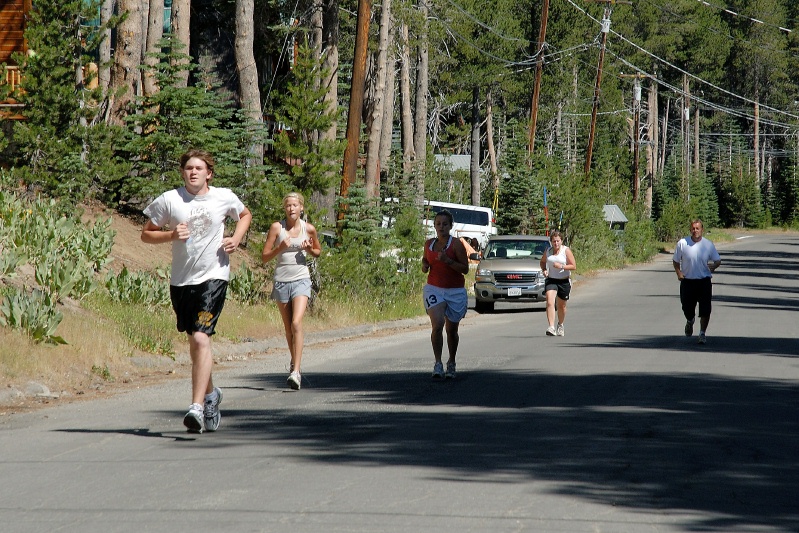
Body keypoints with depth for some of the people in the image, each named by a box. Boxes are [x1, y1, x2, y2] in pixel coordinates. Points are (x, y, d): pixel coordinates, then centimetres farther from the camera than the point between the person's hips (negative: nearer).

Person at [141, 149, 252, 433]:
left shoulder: (225, 198, 1)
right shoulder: (169, 200, -1)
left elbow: (245, 215, 21)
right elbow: (146, 234, 4)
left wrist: (236, 239, 3)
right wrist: (171, 235, -14)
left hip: (213, 277, -3)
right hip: (181, 279, 3)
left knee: (201, 338, -17)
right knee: (194, 341, 15)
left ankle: (197, 406, -21)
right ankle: (210, 393, 39)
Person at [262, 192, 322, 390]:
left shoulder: (309, 229, 1)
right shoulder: (277, 227, -1)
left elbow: (318, 251, 18)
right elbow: (264, 256, 0)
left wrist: (310, 250, -5)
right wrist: (280, 248, -18)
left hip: (301, 280, -2)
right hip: (281, 280, 2)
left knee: (296, 324, -17)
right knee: (288, 327, 12)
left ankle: (296, 372, -23)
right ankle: (294, 363, 34)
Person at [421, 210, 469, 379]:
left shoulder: (456, 244, -8)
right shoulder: (429, 244, 5)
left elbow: (465, 268, -11)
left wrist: (447, 260, -24)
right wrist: (424, 266, -2)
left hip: (455, 291, -2)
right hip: (434, 289, 2)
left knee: (452, 330, 9)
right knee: (437, 325, -19)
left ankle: (451, 364, 29)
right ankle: (438, 364, -17)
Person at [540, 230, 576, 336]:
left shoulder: (566, 251, -6)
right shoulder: (548, 252, 4)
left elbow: (574, 266, -8)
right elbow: (542, 262, 23)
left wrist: (561, 266, -22)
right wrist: (544, 270, 3)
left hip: (564, 281, -1)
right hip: (551, 280, 1)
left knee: (561, 305, 12)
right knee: (550, 303, -20)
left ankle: (560, 325, 39)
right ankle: (551, 327, -26)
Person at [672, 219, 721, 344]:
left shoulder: (708, 245, -1)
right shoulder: (682, 243, -2)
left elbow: (718, 260, 8)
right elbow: (675, 261, 9)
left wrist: (714, 266, -15)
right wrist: (678, 273, -7)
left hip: (704, 282, -1)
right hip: (687, 281, 1)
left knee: (705, 310, -6)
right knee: (687, 308, 8)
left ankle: (702, 334, 8)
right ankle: (690, 321, 43)